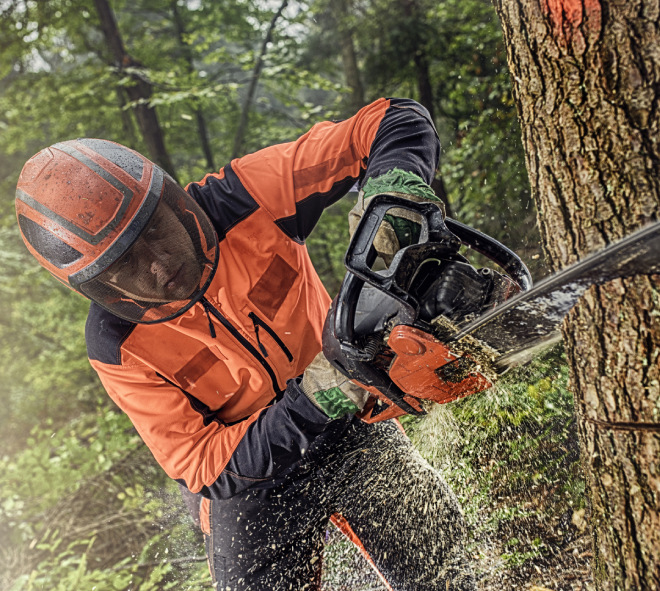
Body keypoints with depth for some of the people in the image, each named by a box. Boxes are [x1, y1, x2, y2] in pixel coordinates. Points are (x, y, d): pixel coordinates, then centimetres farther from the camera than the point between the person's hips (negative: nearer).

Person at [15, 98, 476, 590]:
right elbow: (204, 469, -20)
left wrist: (393, 193, -45)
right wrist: (310, 401, -36)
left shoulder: (245, 198, -23)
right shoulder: (119, 347, -20)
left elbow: (400, 122, -21)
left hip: (348, 426, 0)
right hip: (246, 482, 0)